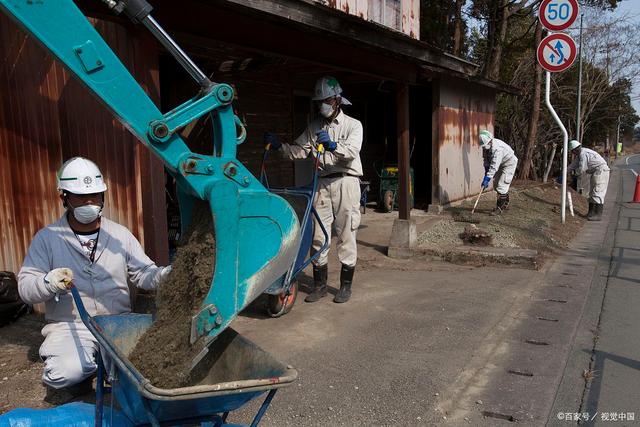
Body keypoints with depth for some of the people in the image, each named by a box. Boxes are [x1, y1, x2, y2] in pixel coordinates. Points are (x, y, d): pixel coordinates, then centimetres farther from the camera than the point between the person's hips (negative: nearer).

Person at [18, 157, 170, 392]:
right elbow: (25, 287, 2)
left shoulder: (120, 234, 8)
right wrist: (49, 282, -21)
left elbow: (144, 273, 6)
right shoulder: (47, 237, 3)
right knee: (66, 374, -30)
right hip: (69, 325, -1)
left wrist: (168, 275, -17)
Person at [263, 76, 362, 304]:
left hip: (345, 181, -4)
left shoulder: (353, 125, 2)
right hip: (322, 183, 4)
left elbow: (352, 151, -15)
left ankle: (346, 285, 12)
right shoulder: (314, 127, 16)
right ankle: (319, 285, 16)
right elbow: (299, 151, 10)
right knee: (318, 235, 5)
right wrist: (279, 145, -5)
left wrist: (333, 145, -31)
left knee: (346, 236, 1)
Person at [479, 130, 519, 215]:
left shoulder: (497, 148, -37)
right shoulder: (486, 146, -10)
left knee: (502, 185, -14)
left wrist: (487, 179, -41)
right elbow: (486, 160, 0)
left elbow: (494, 166, -40)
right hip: (501, 164, 9)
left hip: (509, 163, -9)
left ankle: (500, 207, -6)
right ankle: (505, 204, 29)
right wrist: (486, 173, -9)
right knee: (496, 184, 13)